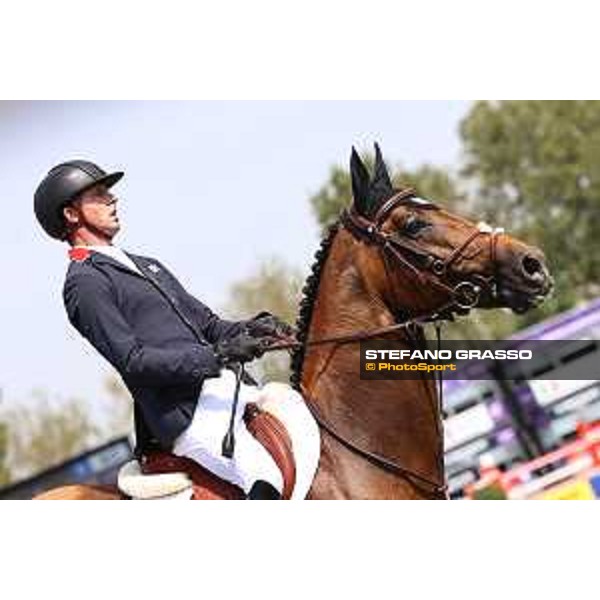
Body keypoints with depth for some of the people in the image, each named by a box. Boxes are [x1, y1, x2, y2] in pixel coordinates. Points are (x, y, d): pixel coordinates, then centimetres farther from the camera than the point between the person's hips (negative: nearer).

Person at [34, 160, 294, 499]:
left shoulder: (148, 266, 25)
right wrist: (220, 356, -20)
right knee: (267, 482, -27)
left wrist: (249, 330, -1)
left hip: (226, 390, 9)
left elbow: (207, 324, 22)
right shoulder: (84, 283, -4)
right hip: (186, 415, -9)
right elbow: (133, 360, -14)